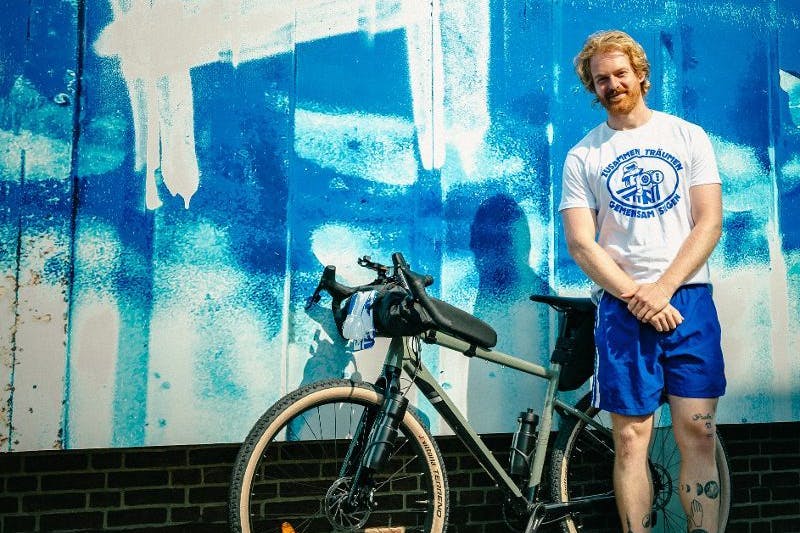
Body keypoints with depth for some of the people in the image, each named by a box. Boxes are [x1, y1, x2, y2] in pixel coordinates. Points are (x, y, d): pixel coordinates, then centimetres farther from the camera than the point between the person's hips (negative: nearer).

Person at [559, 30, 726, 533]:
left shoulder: (688, 136, 9)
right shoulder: (582, 156, 8)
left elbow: (709, 222, 2)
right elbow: (581, 243, 0)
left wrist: (662, 289, -10)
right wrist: (636, 296, -12)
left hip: (688, 297, 1)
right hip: (622, 305, 0)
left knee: (698, 432, -2)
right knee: (632, 438, 0)